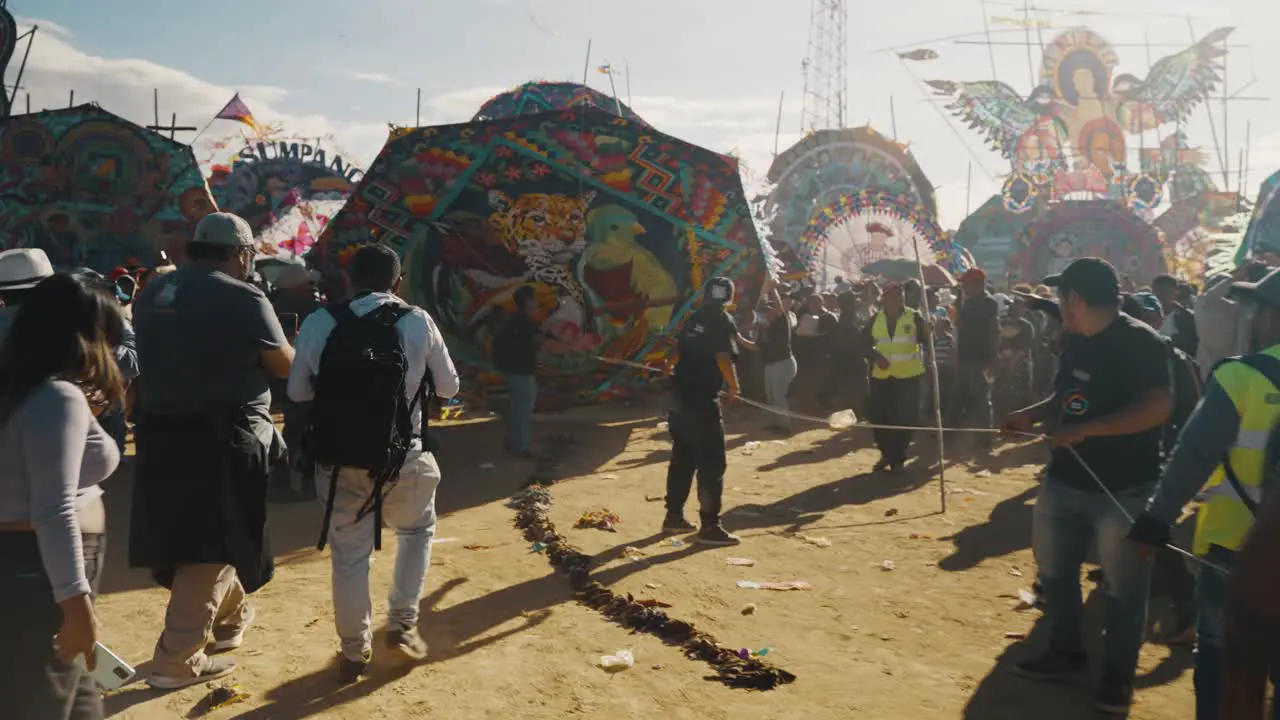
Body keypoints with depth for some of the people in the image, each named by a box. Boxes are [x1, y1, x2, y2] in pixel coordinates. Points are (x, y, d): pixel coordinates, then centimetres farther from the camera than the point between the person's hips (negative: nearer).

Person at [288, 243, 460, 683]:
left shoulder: (319, 323, -4)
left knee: (348, 553, 16)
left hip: (340, 460, 1)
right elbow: (449, 388, 4)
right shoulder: (418, 322, -6)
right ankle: (402, 625, 22)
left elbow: (297, 391, 3)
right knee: (418, 530, 26)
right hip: (402, 457, -1)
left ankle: (354, 652, 25)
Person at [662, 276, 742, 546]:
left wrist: (671, 365, 46)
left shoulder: (694, 318, 13)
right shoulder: (723, 320, -7)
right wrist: (734, 386, -4)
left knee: (682, 458, 17)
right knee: (712, 463, -2)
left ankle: (673, 515, 24)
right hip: (702, 398, -8)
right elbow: (723, 358, -20)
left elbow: (678, 351, 23)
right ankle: (709, 526, -1)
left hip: (680, 395, 8)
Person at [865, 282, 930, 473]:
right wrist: (876, 356, -8)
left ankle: (898, 458, 13)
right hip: (881, 376, 3)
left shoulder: (914, 317, -2)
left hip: (908, 376, -3)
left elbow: (926, 341, -7)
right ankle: (886, 454, 24)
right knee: (878, 417, 5)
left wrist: (928, 332, -29)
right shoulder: (876, 319, 6)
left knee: (904, 419, 1)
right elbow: (866, 344, 10)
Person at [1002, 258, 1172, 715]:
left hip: (1123, 489, -8)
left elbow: (1158, 407, -28)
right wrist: (1031, 415, 7)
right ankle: (1066, 651, 36)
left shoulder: (1140, 341, -17)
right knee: (1054, 570, 17)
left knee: (1124, 587, 7)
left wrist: (1084, 430, -29)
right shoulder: (1076, 341, 8)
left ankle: (1119, 674, 24)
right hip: (1064, 480, 8)